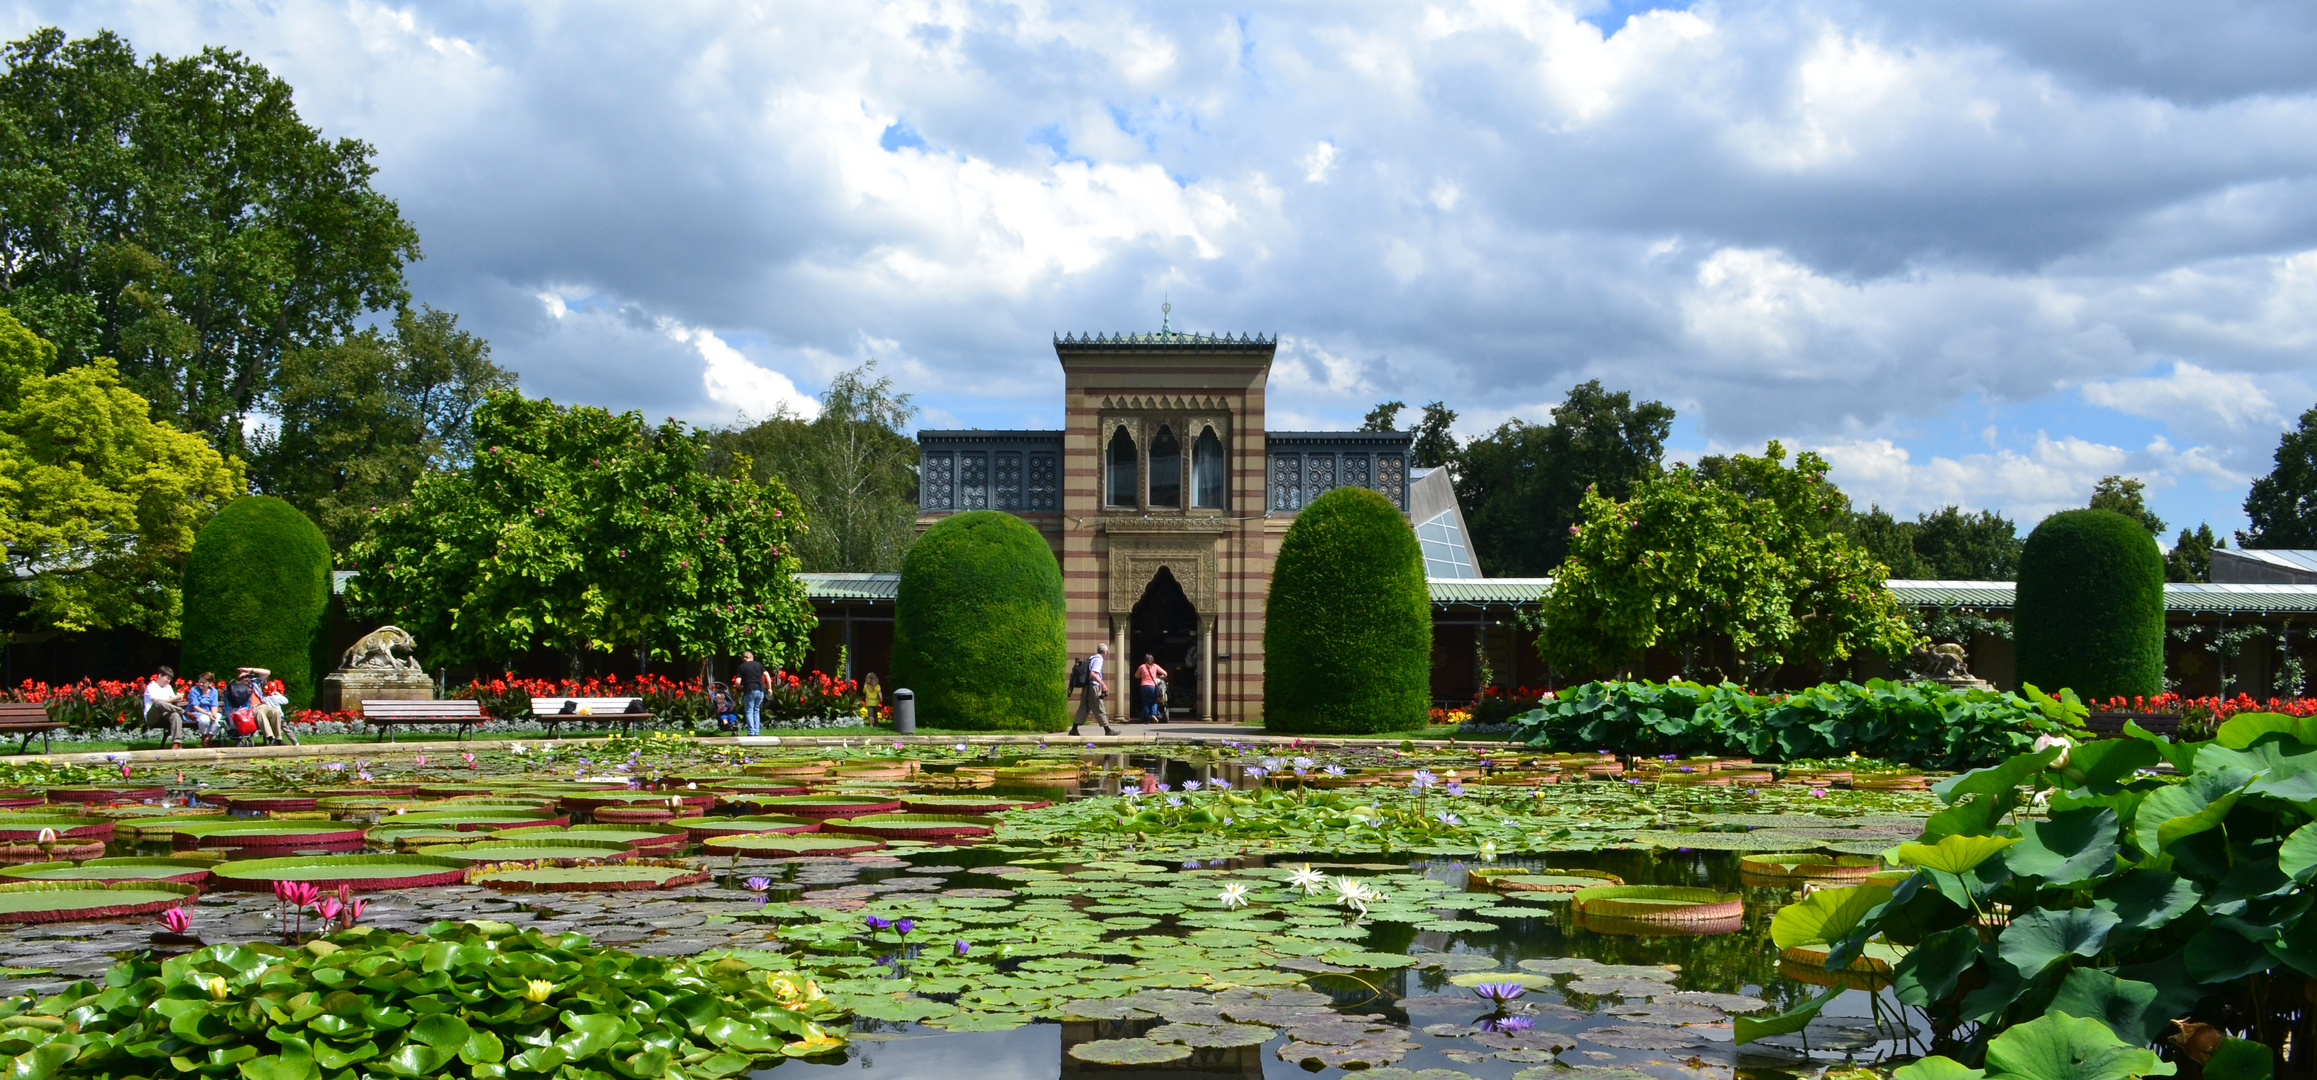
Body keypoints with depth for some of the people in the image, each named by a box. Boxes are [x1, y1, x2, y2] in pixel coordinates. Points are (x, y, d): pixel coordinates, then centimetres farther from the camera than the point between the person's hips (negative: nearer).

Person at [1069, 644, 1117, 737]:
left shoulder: (1090, 658, 17)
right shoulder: (1098, 659, -11)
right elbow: (1093, 674, -23)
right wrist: (1103, 684, -24)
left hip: (1086, 687, 8)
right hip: (1094, 686, -8)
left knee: (1083, 708, 7)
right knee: (1100, 709, -1)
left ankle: (1074, 729, 2)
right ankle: (1108, 730, 6)